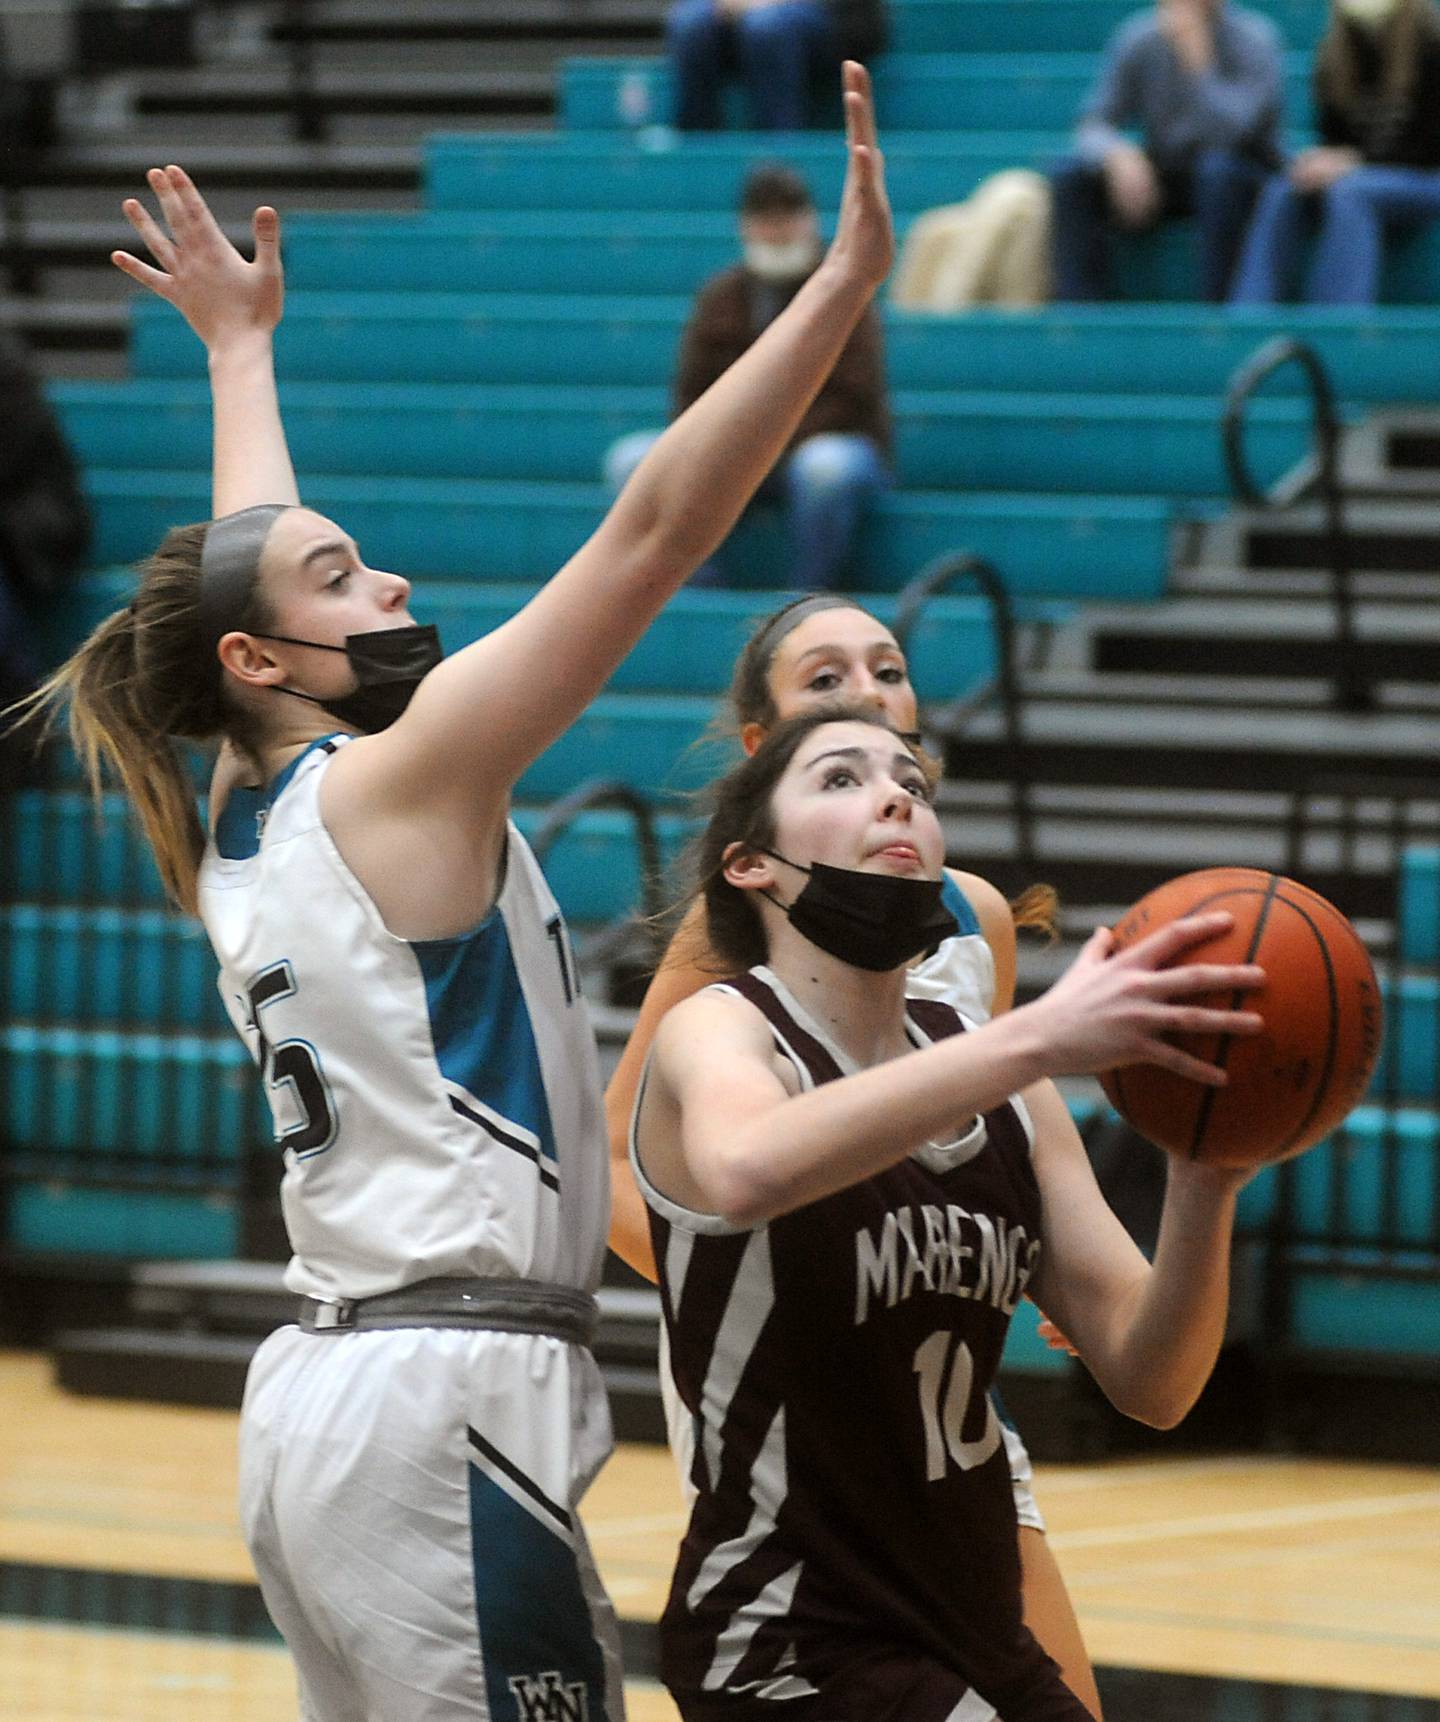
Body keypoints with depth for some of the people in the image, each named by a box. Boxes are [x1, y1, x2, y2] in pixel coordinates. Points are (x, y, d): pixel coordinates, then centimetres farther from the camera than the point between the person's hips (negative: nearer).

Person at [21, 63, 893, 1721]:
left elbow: (247, 558, 31)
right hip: (445, 1407, -10)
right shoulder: (400, 781, -10)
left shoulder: (236, 823, 12)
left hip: (315, 1392, 10)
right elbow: (653, 527, -15)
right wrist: (841, 285, -17)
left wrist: (240, 345, 45)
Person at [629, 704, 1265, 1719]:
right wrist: (1037, 1040, -44)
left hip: (975, 1638, 7)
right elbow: (744, 1172, -36)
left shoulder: (993, 1077, 9)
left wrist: (1206, 1188, -18)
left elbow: (1150, 1382, 2)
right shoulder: (717, 1032, -9)